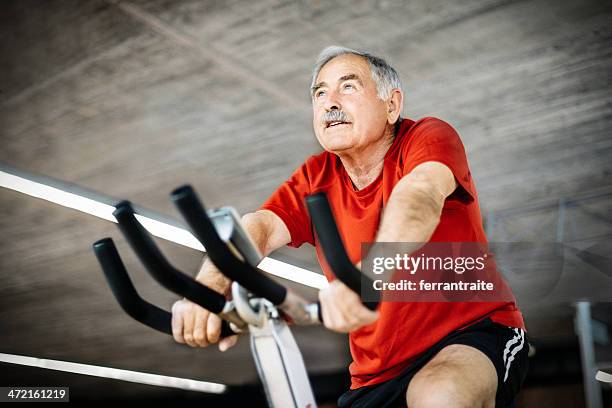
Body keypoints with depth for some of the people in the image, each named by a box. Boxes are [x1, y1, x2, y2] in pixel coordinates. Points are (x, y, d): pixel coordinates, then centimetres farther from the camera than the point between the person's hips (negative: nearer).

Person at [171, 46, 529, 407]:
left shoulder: (429, 137, -9)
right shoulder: (316, 178, 4)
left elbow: (419, 193, -32)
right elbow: (260, 226, -14)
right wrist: (209, 286, -36)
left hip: (473, 332, -4)